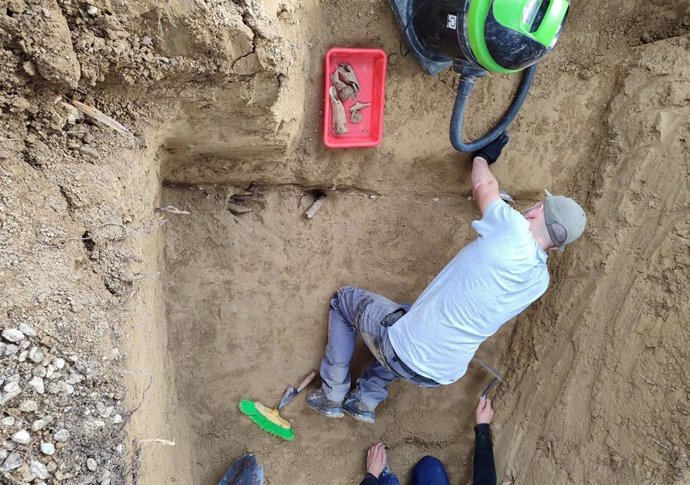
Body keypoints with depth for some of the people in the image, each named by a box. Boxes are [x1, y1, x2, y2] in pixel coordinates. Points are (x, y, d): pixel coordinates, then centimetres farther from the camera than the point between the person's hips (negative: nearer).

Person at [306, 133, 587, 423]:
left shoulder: (513, 230, -20)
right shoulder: (541, 281, -2)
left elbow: (483, 185, 0)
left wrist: (483, 155, 21)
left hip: (406, 356, -7)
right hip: (445, 375, 7)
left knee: (344, 298, 17)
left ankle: (333, 396, 21)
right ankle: (366, 399, 29)